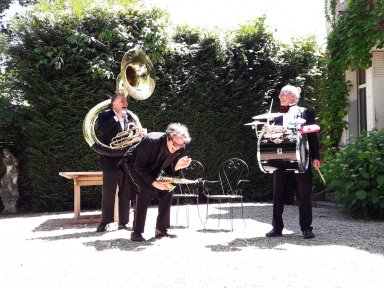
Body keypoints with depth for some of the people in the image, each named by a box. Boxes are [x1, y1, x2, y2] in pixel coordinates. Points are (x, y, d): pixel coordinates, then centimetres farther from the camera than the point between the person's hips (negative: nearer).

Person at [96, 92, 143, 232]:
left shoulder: (130, 116, 12)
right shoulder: (105, 115, 0)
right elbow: (101, 130, -18)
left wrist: (136, 122, -9)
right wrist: (116, 117, -19)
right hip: (111, 160, -4)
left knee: (125, 194, 8)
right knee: (108, 194, -1)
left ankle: (123, 222, 16)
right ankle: (104, 222, 8)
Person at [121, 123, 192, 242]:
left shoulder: (180, 149, -19)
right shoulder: (151, 141, -37)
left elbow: (168, 171, -8)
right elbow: (138, 166, -28)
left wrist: (177, 166, -29)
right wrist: (154, 182, -35)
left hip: (152, 168, 6)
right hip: (133, 164, -6)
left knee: (167, 190, -9)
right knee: (146, 190, -26)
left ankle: (161, 230, 3)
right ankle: (136, 232, -20)